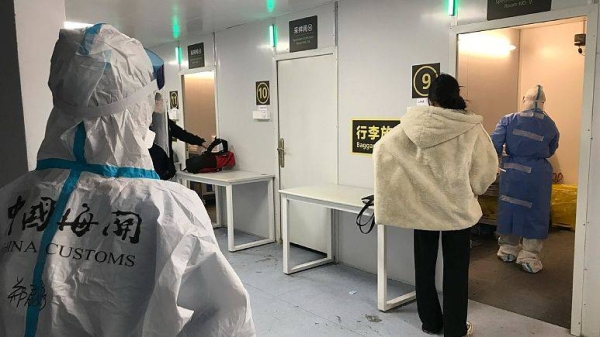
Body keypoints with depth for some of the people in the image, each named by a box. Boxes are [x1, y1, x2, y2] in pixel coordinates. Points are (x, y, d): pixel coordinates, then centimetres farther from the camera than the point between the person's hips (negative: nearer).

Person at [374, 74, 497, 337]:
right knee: (455, 269, 11)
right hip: (458, 207, -1)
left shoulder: (414, 123, -8)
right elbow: (488, 167, -4)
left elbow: (382, 149, -2)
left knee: (425, 265, 14)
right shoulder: (471, 128, -10)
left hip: (422, 205, 1)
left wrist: (398, 178, 13)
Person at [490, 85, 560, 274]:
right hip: (537, 175, 0)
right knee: (534, 214, 9)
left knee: (510, 209, 15)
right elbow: (550, 152, 11)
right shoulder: (551, 126, -1)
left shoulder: (509, 120, -6)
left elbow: (494, 145, -11)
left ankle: (508, 250, 29)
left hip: (512, 172, 1)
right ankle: (529, 257, 11)